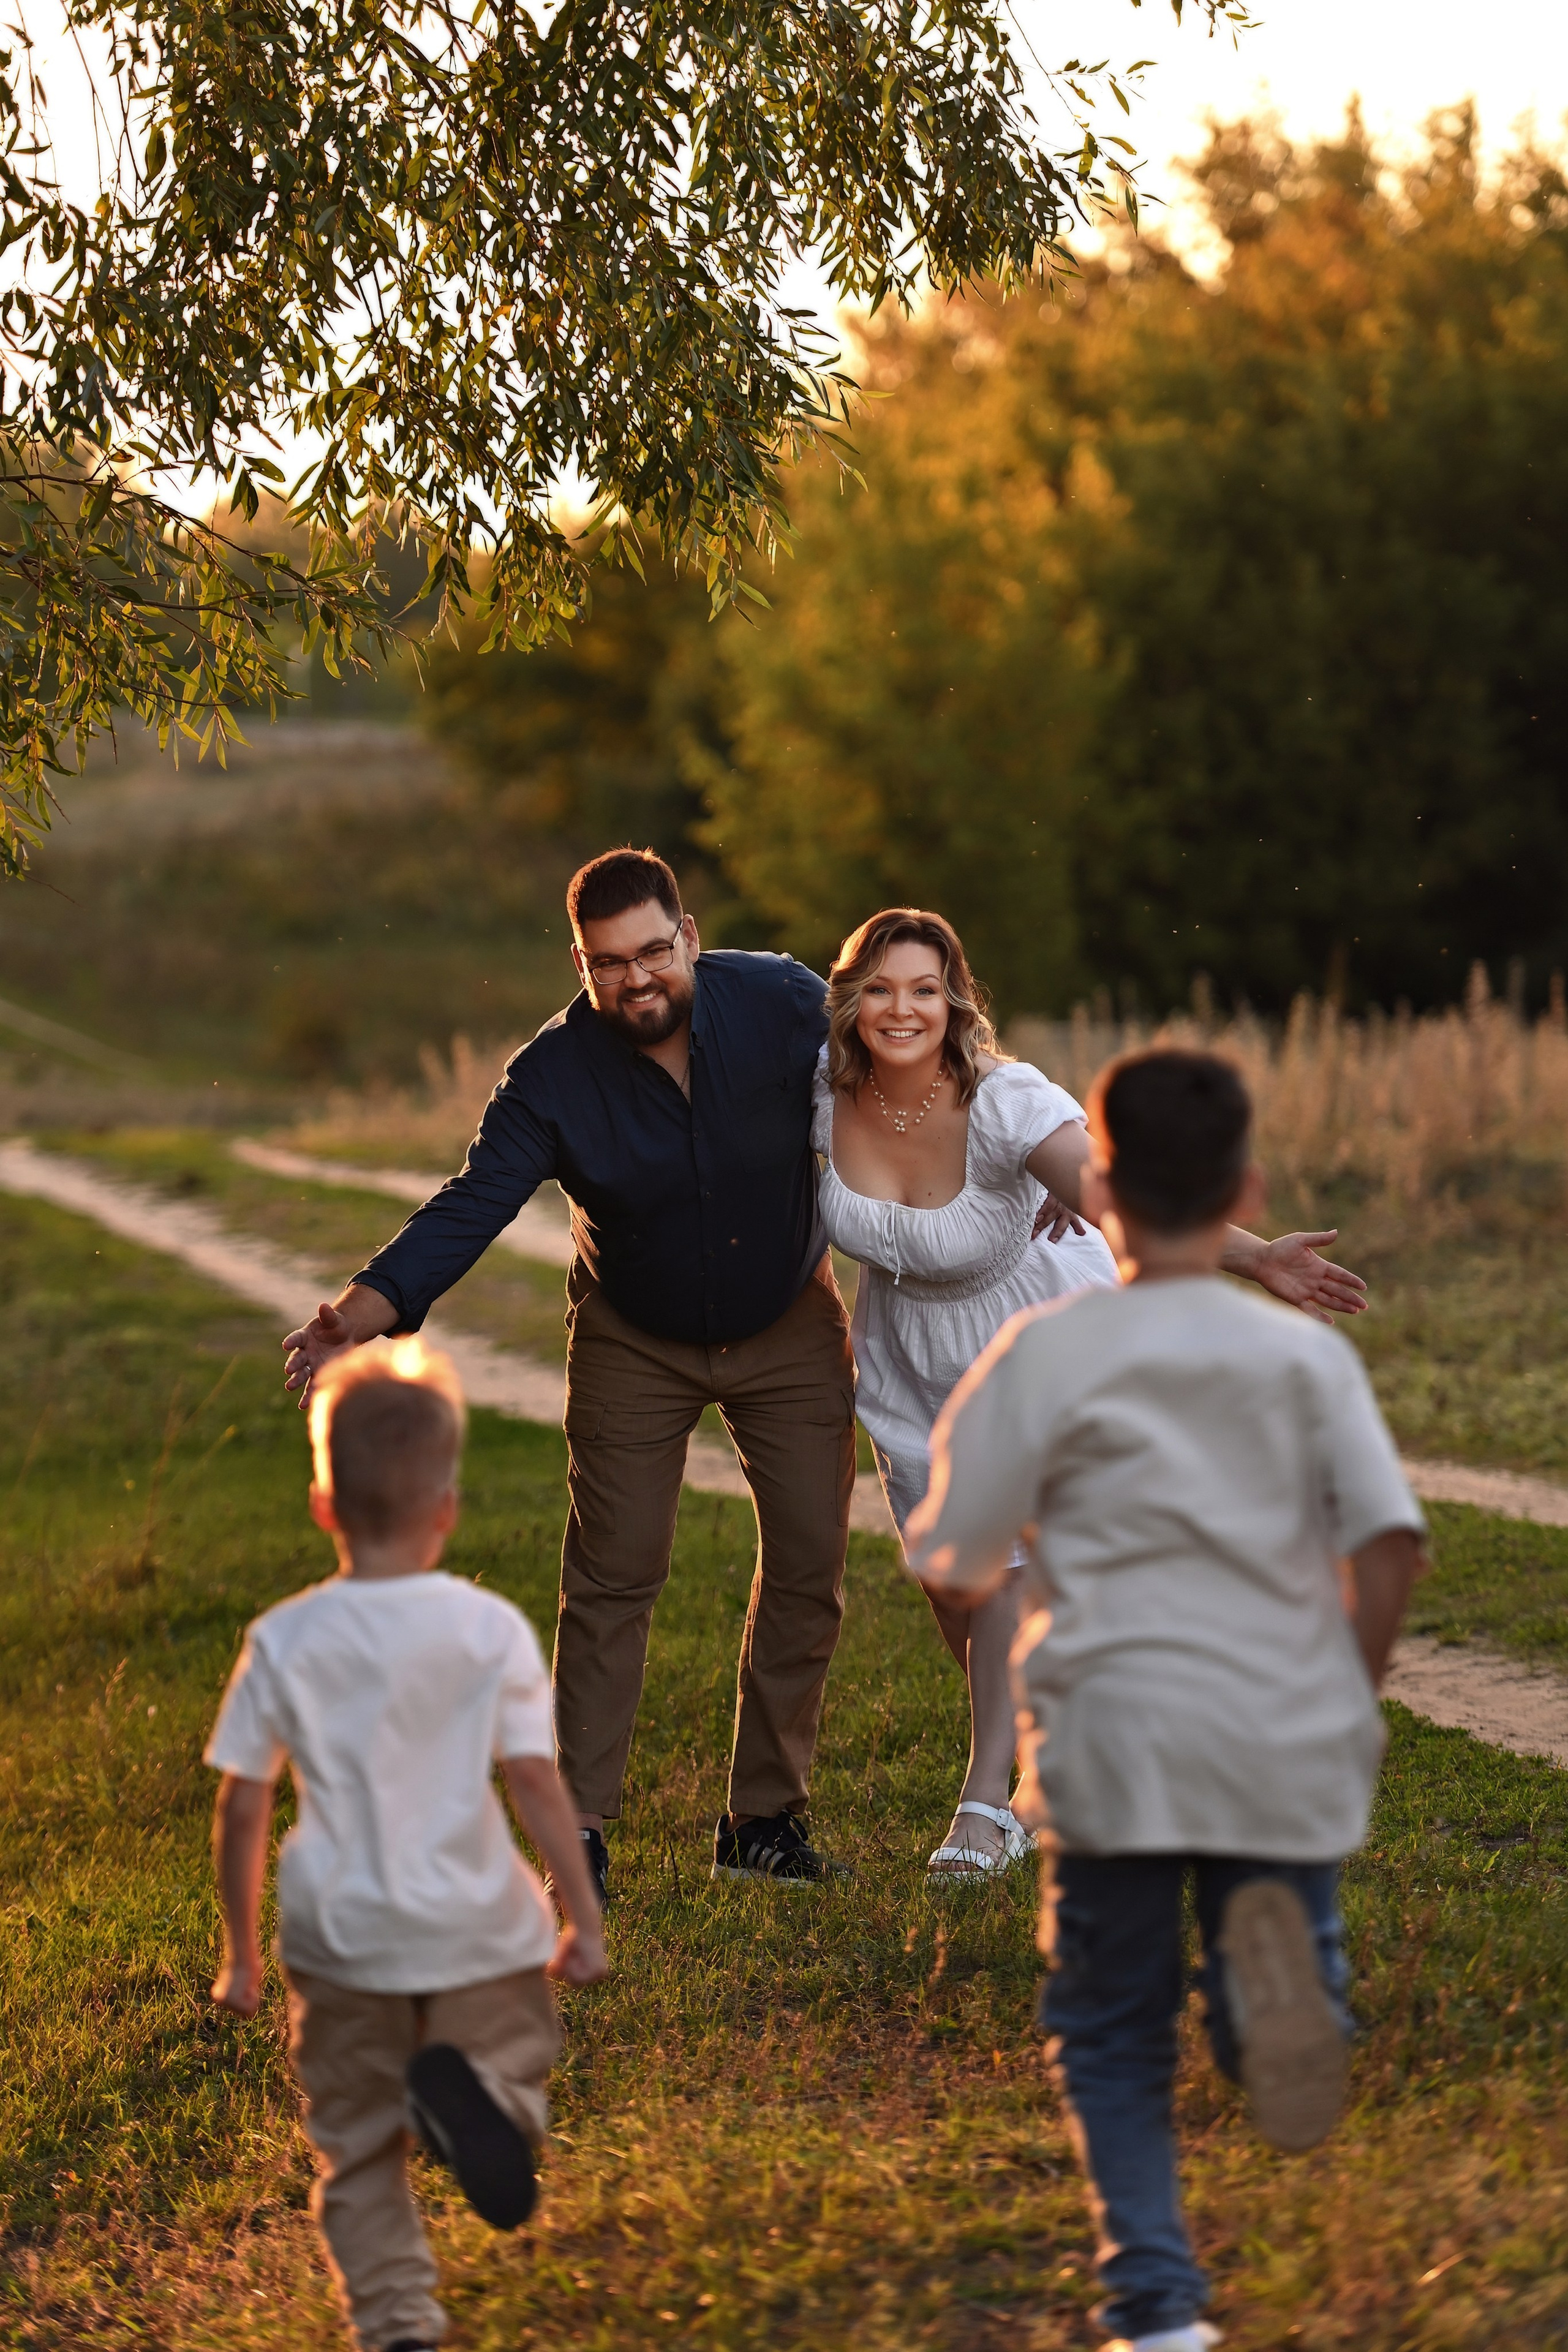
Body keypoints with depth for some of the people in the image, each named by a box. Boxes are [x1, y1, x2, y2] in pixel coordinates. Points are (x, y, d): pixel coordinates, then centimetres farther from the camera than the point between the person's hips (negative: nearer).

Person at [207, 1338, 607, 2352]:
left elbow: (242, 1810, -1)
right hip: (477, 1927, -1)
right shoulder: (492, 1630, -6)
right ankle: (474, 2091, -16)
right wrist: (585, 1917, 1)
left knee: (360, 2152, 15)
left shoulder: (285, 1642, -4)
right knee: (514, 2060, 18)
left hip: (343, 1936, 1)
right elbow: (537, 1781, -8)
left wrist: (241, 1952, 9)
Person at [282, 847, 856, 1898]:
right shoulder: (555, 1075, -24)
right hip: (635, 1342, -1)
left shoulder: (783, 1003, -22)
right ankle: (578, 1826, -1)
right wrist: (358, 1315, -43)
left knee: (809, 1565, 2)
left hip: (790, 1325, 1)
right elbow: (472, 1206, -29)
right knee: (613, 1574, -5)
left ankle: (765, 1816, 14)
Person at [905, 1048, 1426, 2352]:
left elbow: (955, 1563, 2)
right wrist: (1356, 1704, 8)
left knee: (1116, 2044, 13)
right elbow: (1391, 1541, -6)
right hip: (1285, 1743, 1)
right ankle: (1283, 1958, -24)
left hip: (1114, 1742, -1)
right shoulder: (1307, 1354, 3)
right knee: (1281, 2048, 10)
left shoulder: (1048, 1352, 0)